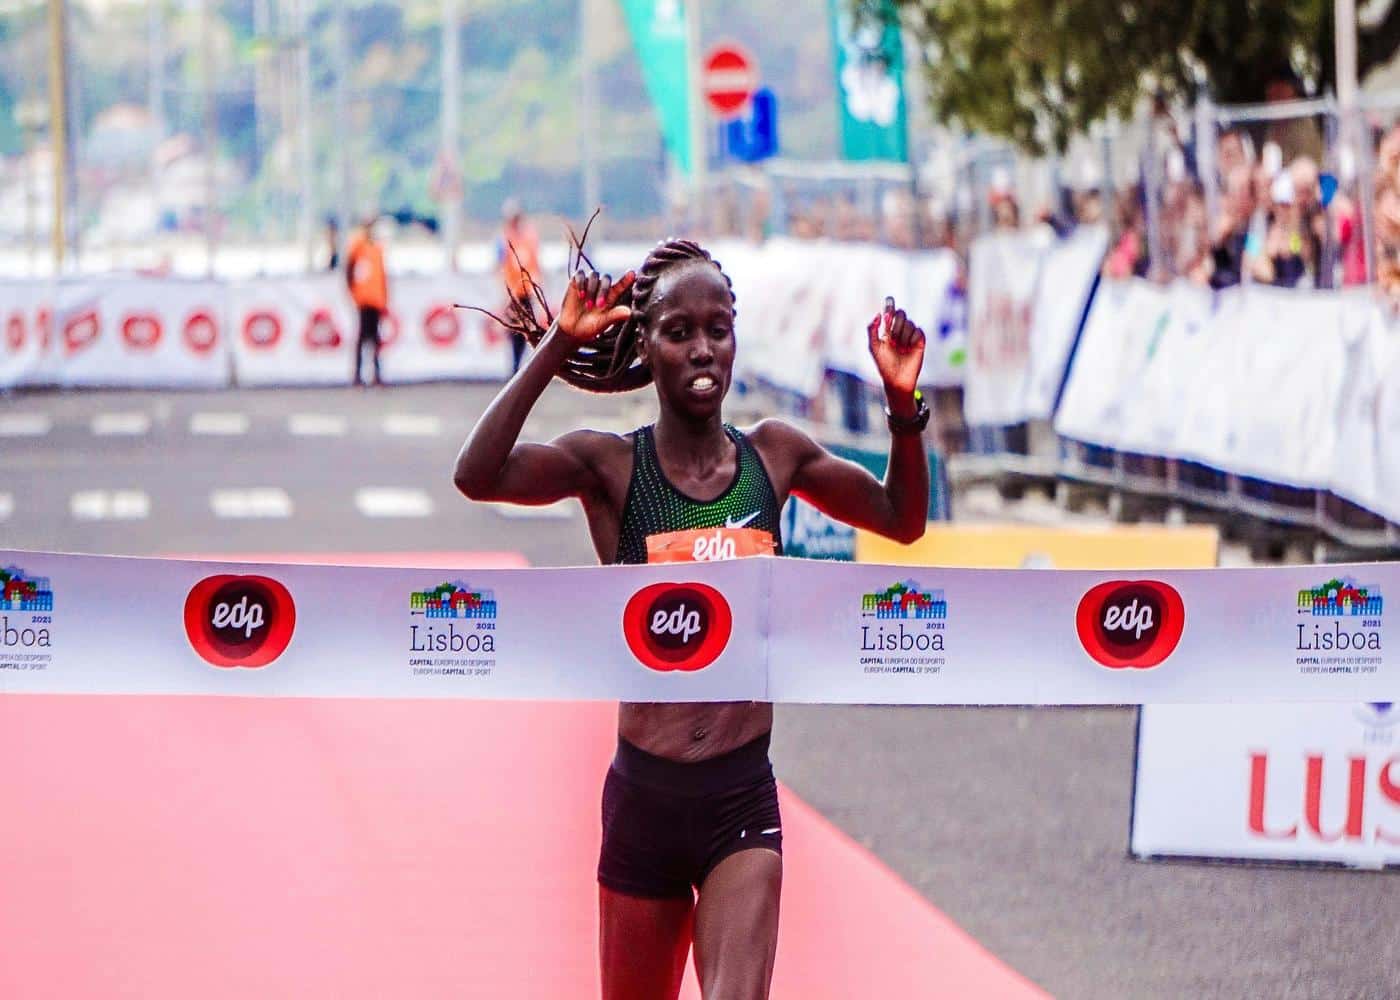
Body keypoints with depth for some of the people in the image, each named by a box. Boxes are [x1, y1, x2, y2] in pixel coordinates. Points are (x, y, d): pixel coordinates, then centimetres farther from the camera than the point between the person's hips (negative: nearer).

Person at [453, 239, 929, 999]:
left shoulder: (773, 455, 4)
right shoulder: (609, 466, -5)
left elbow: (901, 519, 15)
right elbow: (477, 476, -23)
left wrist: (903, 405, 0)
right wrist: (556, 348, -28)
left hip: (745, 800, 1)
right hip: (644, 796, -1)